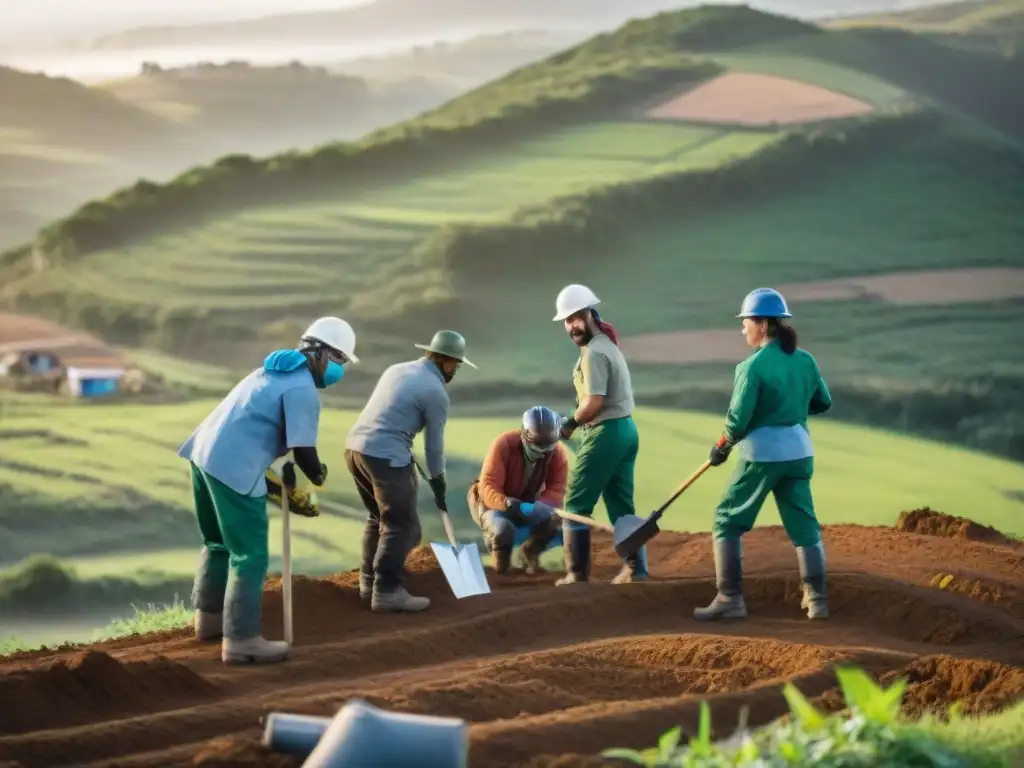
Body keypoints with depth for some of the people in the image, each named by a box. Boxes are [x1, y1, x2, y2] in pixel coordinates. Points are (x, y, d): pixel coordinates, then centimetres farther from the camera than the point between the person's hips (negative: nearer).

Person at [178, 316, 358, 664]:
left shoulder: (277, 370, 19)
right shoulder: (303, 389, -10)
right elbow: (303, 450, -15)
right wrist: (318, 475, 6)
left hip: (206, 453, 10)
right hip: (234, 467, -10)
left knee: (219, 543, 25)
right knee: (250, 556, -2)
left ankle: (209, 617, 37)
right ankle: (241, 641, 0)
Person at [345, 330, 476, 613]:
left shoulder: (397, 370, 18)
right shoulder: (436, 393, -4)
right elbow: (434, 444, 1)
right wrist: (438, 485, 14)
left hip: (355, 445, 8)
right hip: (386, 456, -8)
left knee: (379, 517, 22)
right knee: (401, 526, -1)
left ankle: (369, 581, 26)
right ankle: (386, 591, -5)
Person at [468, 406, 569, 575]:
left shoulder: (557, 453, -17)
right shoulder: (503, 444, -29)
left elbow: (556, 490, -18)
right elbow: (488, 488, -32)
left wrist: (537, 507, -41)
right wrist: (510, 505, -53)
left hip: (528, 503, 4)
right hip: (493, 502, -3)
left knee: (555, 519, -27)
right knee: (503, 529, -37)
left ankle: (530, 550, 8)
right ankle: (501, 555, 4)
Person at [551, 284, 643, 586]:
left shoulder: (593, 352, -15)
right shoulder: (607, 344, 16)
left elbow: (594, 403, -21)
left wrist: (570, 424, -5)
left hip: (605, 432, -10)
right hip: (626, 428, 10)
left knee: (576, 503, -2)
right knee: (621, 505, 13)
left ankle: (578, 573, -2)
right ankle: (635, 567, 10)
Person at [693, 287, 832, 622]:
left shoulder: (753, 366, -15)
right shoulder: (806, 361, 3)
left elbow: (738, 419, -16)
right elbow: (823, 403, 15)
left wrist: (721, 447, 1)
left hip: (761, 453, -5)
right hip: (799, 452, 5)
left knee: (727, 521, 7)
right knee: (804, 526, 12)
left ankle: (730, 599, 3)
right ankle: (817, 600, 9)